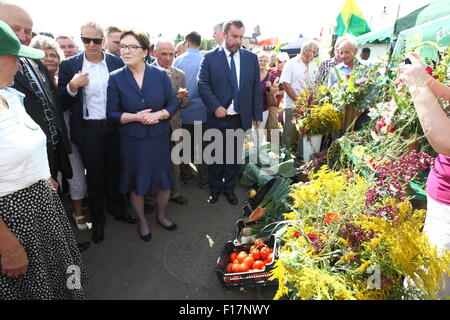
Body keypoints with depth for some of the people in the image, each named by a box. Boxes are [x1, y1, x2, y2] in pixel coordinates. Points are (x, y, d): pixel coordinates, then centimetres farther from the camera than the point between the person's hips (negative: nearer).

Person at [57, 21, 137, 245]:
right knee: (94, 176, 11)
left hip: (115, 127, 2)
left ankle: (116, 208, 41)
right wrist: (72, 86, -21)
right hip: (88, 131, -1)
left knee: (114, 171, 18)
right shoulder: (69, 65, -3)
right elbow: (62, 101, -2)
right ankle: (97, 220, 31)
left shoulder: (117, 62, 0)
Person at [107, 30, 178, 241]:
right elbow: (112, 113, -4)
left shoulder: (160, 75, -3)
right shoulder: (116, 78, -5)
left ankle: (161, 216, 41)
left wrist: (158, 114, -18)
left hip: (159, 138, 1)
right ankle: (142, 222, 38)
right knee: (136, 185, 13)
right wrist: (136, 117, -20)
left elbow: (173, 104, 1)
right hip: (132, 141, -1)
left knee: (164, 183, 12)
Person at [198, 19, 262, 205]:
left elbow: (256, 88, 6)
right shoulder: (210, 57, -3)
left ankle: (229, 188, 31)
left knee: (235, 155, 13)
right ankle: (215, 188, 32)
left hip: (242, 118, 2)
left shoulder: (251, 58, 5)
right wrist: (215, 107, -19)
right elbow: (203, 85, -7)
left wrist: (257, 115, 3)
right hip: (218, 117, -2)